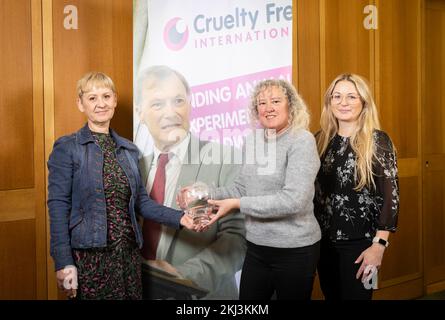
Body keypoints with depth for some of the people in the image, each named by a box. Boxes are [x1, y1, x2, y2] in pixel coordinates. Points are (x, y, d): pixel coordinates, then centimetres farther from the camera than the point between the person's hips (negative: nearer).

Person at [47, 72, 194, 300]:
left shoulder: (129, 150, 11)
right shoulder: (67, 148, -4)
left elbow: (141, 201, 11)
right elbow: (59, 206, -9)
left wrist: (179, 218, -3)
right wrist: (63, 262, -15)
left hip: (129, 252, 5)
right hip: (89, 255, -5)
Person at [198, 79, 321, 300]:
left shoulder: (302, 140, -15)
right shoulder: (252, 141, 6)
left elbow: (293, 200, -24)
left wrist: (237, 204, -21)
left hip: (294, 250, -6)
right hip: (257, 248, 6)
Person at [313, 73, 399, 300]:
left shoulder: (377, 141, -9)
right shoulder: (321, 139, 4)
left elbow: (390, 195, -12)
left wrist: (379, 244, -17)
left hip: (359, 243, -4)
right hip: (323, 239, 5)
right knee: (330, 295, 16)